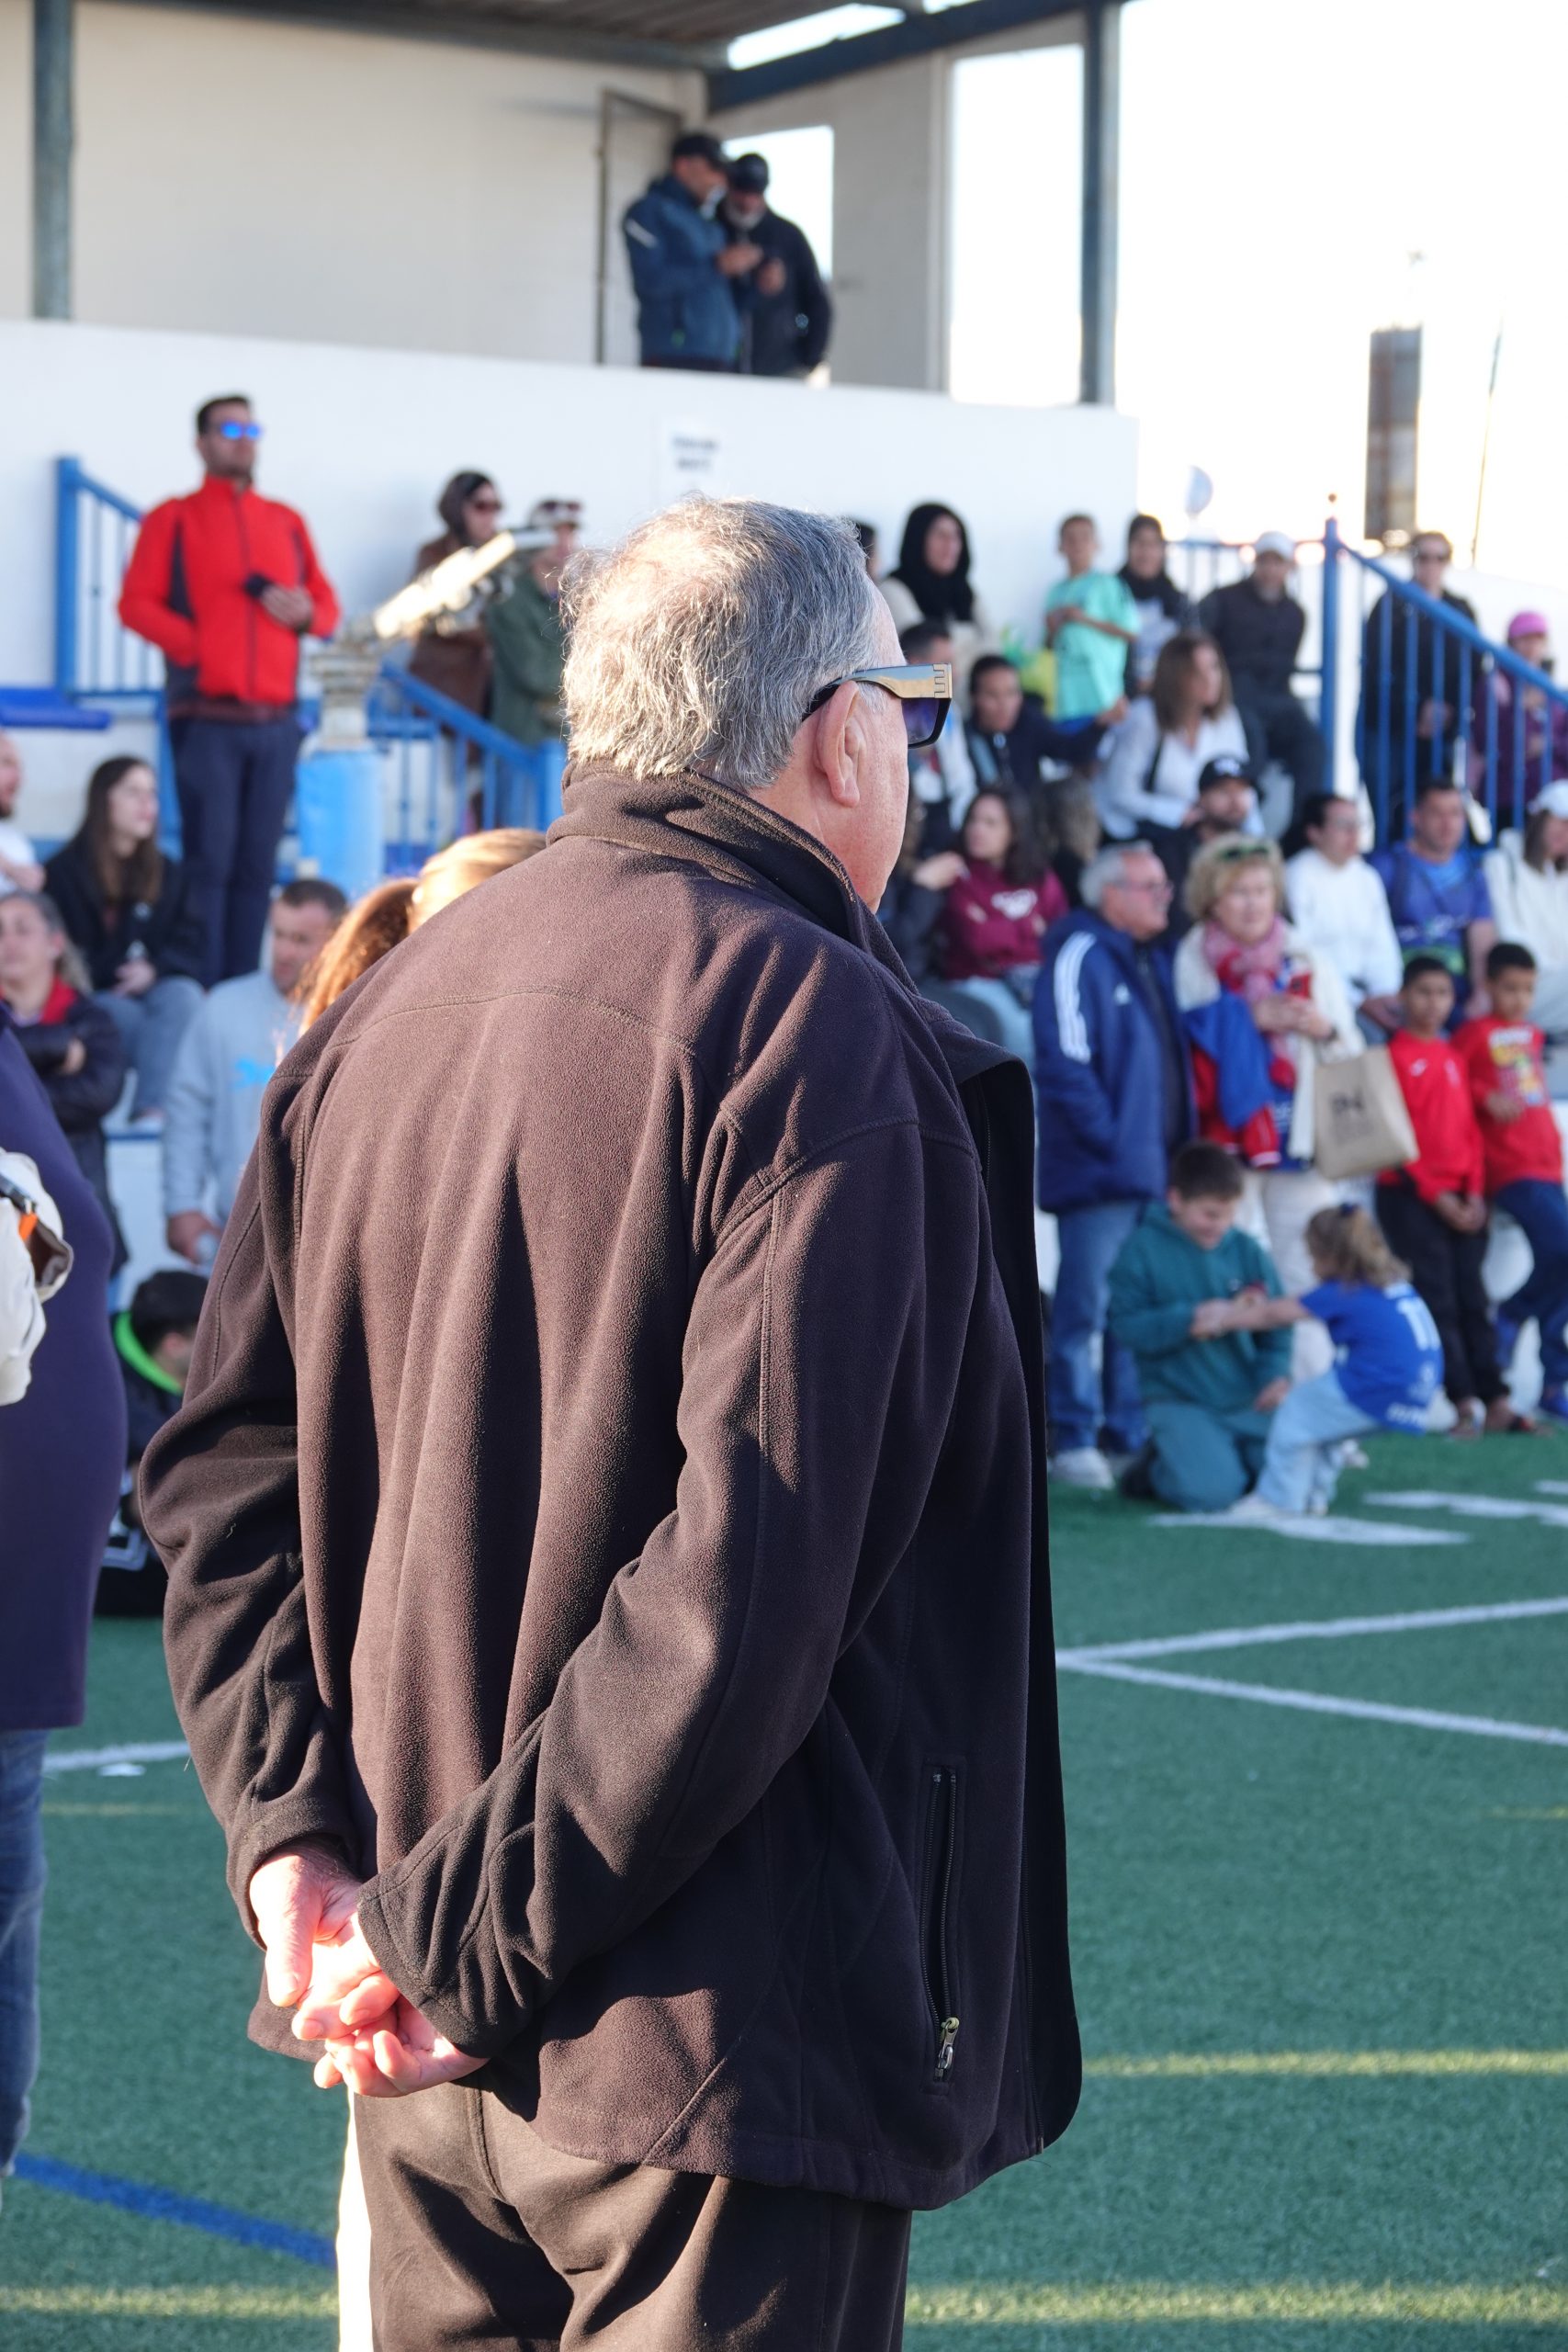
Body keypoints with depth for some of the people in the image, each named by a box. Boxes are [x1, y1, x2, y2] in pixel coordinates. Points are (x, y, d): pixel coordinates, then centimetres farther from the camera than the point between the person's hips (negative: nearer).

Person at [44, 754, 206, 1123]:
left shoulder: (168, 874, 15)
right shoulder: (64, 872, 1)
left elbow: (192, 944, 8)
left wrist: (155, 968, -12)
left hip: (153, 987, 3)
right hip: (90, 1002, -3)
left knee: (183, 995, -30)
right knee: (131, 1016, -35)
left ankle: (151, 1108, -40)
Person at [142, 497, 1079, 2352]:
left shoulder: (390, 1007, 9)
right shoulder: (819, 1036, -14)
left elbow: (223, 1466, 8)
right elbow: (746, 1574, -22)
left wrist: (293, 1836, 0)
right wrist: (470, 1936, -16)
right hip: (719, 2047, -7)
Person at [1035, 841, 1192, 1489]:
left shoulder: (1152, 961, 19)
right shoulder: (1080, 956, -9)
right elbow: (1064, 1063, -17)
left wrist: (1175, 1148, 13)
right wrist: (1109, 1139, -18)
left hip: (1153, 1168, 9)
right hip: (1099, 1169, -9)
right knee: (1087, 1308, -5)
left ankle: (1131, 1432, 18)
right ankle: (1074, 1440, -1)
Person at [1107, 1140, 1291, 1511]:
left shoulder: (1247, 1251, 5)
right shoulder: (1142, 1250, -3)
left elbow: (1274, 1326, 6)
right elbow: (1126, 1327, -9)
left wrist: (1277, 1375, -12)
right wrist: (1190, 1320, -20)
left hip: (1248, 1401, 4)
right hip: (1179, 1400, -4)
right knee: (1211, 1491, -25)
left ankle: (1231, 1457, 19)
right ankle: (1157, 1466, 9)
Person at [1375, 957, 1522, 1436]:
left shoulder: (1454, 1058, 15)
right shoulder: (1395, 1055, -3)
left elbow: (1469, 1130, 14)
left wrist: (1475, 1192, 1)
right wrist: (1435, 1195, -11)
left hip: (1461, 1197, 6)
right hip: (1410, 1195, -6)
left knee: (1473, 1300, 4)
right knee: (1437, 1301, -7)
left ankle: (1496, 1403, 2)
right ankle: (1466, 1405, -8)